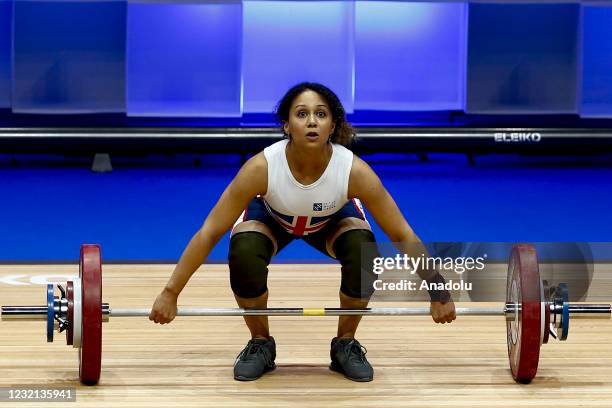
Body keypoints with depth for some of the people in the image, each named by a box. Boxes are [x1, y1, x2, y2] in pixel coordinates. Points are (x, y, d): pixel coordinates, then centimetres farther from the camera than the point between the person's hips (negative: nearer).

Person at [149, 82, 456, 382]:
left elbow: (403, 236, -25)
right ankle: (260, 343, -3)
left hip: (332, 220, 1)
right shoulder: (261, 167, -39)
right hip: (272, 217, 0)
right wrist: (170, 293, -29)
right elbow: (209, 233, -30)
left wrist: (438, 295, -22)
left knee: (364, 256, -29)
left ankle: (345, 343, -2)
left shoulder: (355, 171, -37)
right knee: (244, 255, -31)